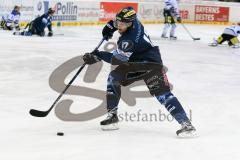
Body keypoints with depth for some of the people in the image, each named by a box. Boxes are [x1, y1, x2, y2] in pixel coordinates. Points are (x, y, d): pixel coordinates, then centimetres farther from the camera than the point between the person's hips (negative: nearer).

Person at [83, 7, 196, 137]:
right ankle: (112, 117, 10)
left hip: (151, 64, -10)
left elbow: (116, 59, -23)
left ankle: (186, 123, -24)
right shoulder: (132, 22, -8)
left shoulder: (129, 39, -31)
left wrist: (98, 56, -18)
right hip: (134, 64, 10)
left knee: (162, 93, -20)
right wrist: (111, 25, 10)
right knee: (113, 78, 5)